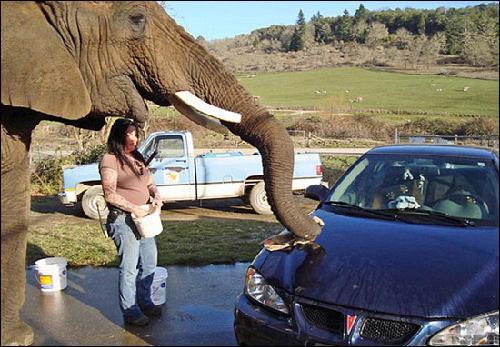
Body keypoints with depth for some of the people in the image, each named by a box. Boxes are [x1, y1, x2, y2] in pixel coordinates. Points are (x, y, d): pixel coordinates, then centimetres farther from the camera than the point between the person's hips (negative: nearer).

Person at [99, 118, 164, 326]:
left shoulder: (137, 158, 13)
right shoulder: (110, 160, -11)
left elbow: (150, 183, 20)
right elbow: (110, 195, -16)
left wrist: (156, 195, 0)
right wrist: (133, 208, -21)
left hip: (143, 216, 8)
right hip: (123, 219, -8)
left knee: (149, 262, 14)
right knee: (129, 267, -2)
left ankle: (144, 301, 30)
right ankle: (130, 311, 10)